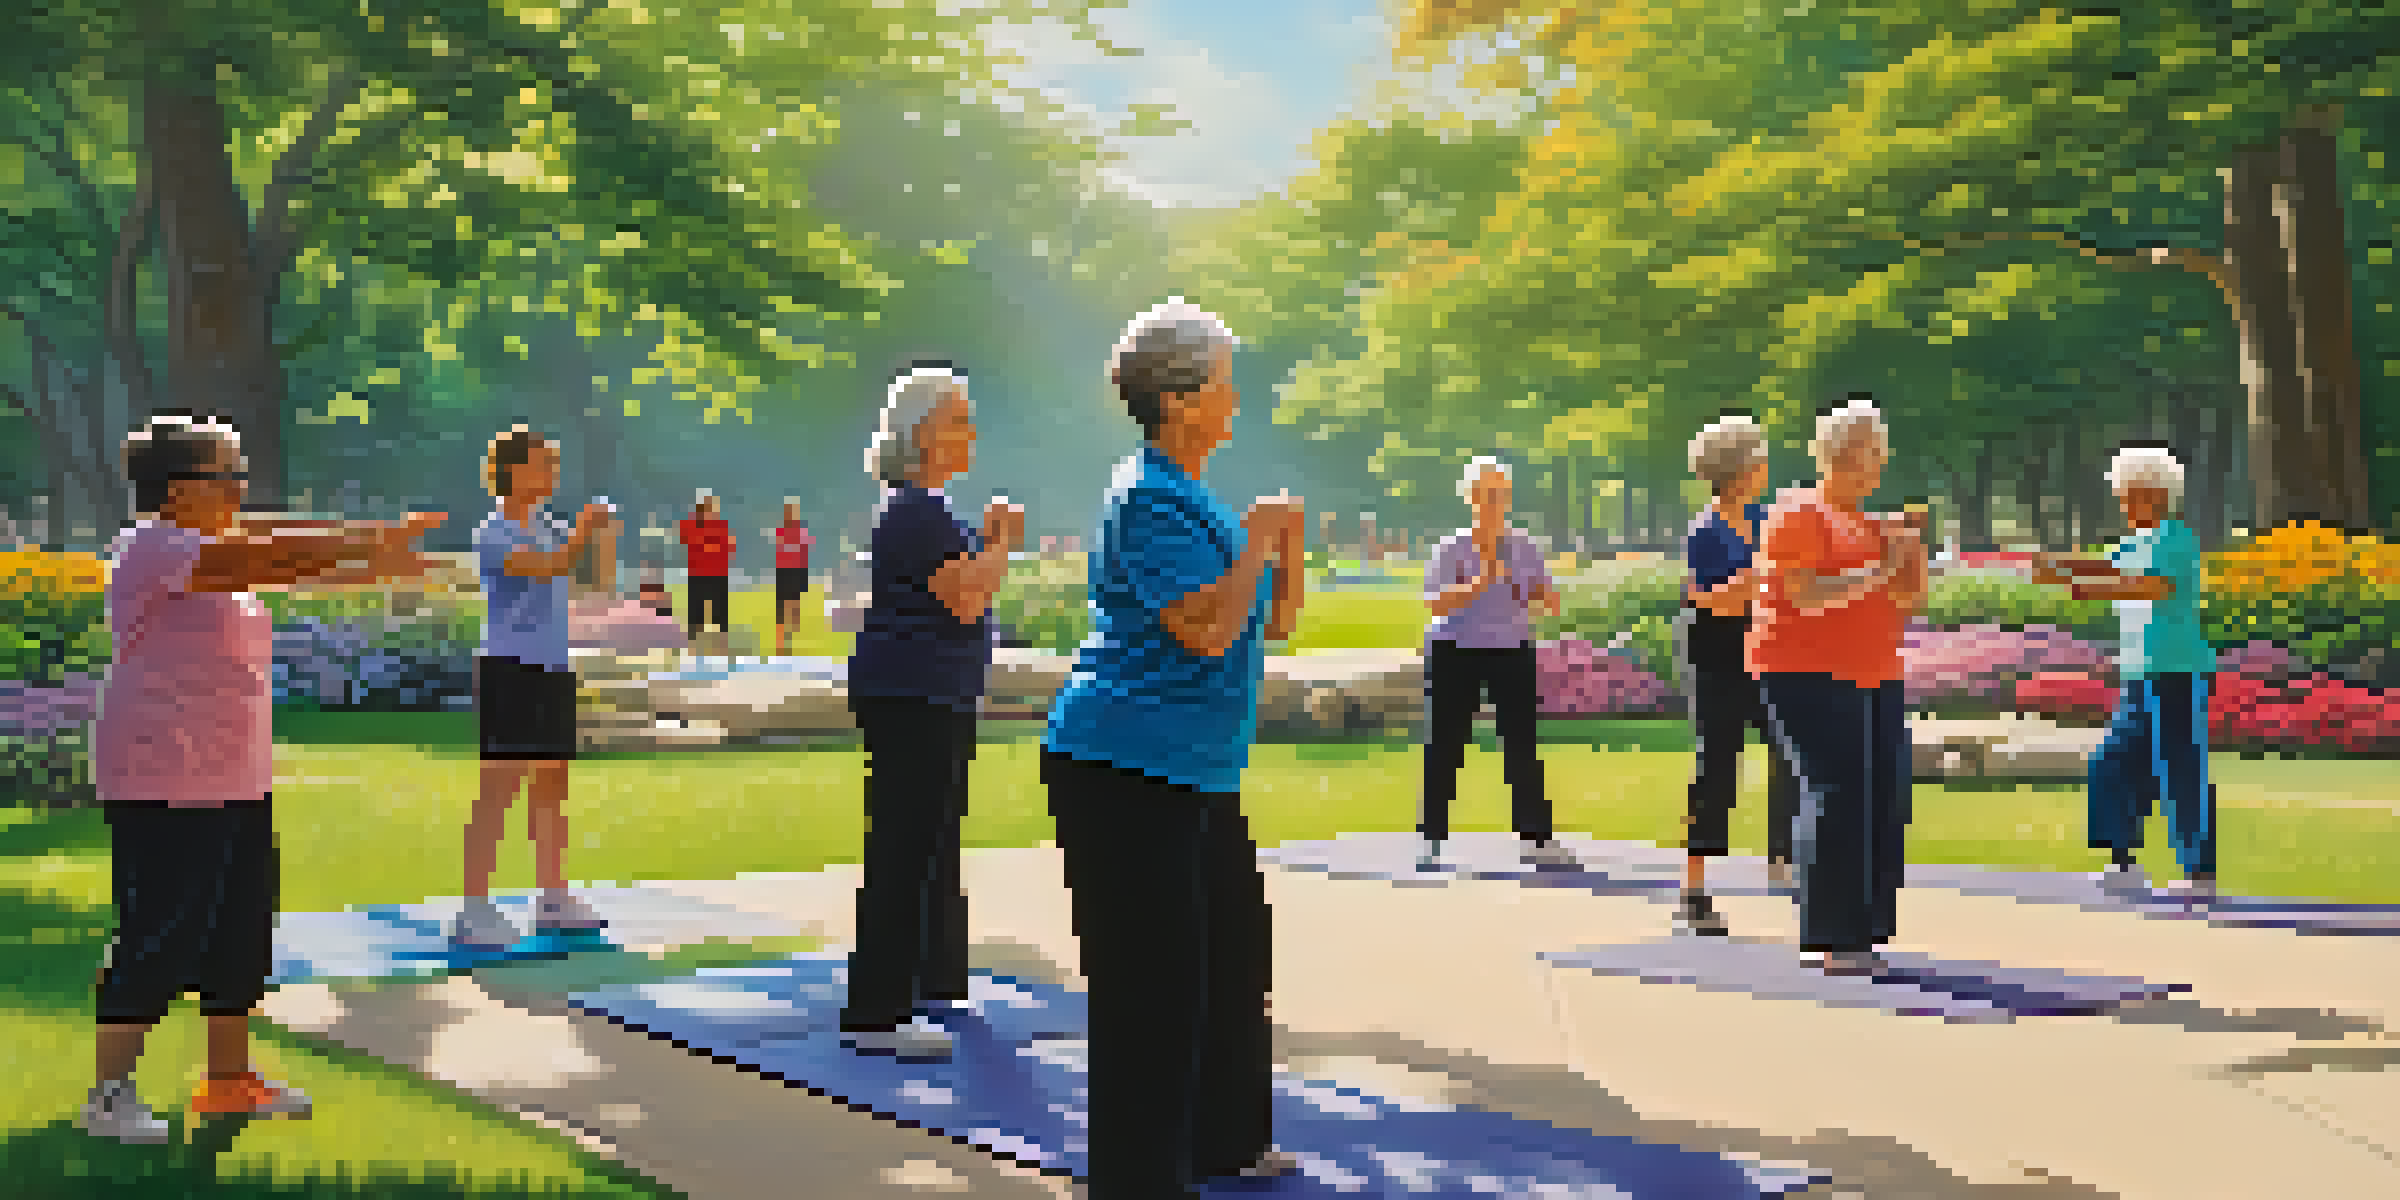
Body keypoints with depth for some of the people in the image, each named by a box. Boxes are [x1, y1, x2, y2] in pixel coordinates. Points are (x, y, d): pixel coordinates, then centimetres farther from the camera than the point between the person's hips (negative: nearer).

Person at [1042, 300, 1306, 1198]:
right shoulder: (1149, 498, -15)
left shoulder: (1192, 498, 16)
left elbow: (1273, 622, 18)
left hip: (1200, 772, 11)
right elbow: (1205, 627, -25)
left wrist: (1288, 542, 3)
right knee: (1153, 979, -5)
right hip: (1128, 767, -11)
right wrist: (1258, 539, -14)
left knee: (1232, 953, 19)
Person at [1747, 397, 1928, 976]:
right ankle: (1830, 941, -9)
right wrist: (1879, 568, -16)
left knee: (1887, 799, 1)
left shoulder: (1872, 524, 21)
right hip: (1808, 673, -8)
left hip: (1875, 676, 8)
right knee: (1837, 795, -13)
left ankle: (1863, 932, 8)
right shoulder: (1800, 513, -4)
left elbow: (1907, 604, 20)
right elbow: (1808, 597, -17)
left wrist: (1913, 559, 2)